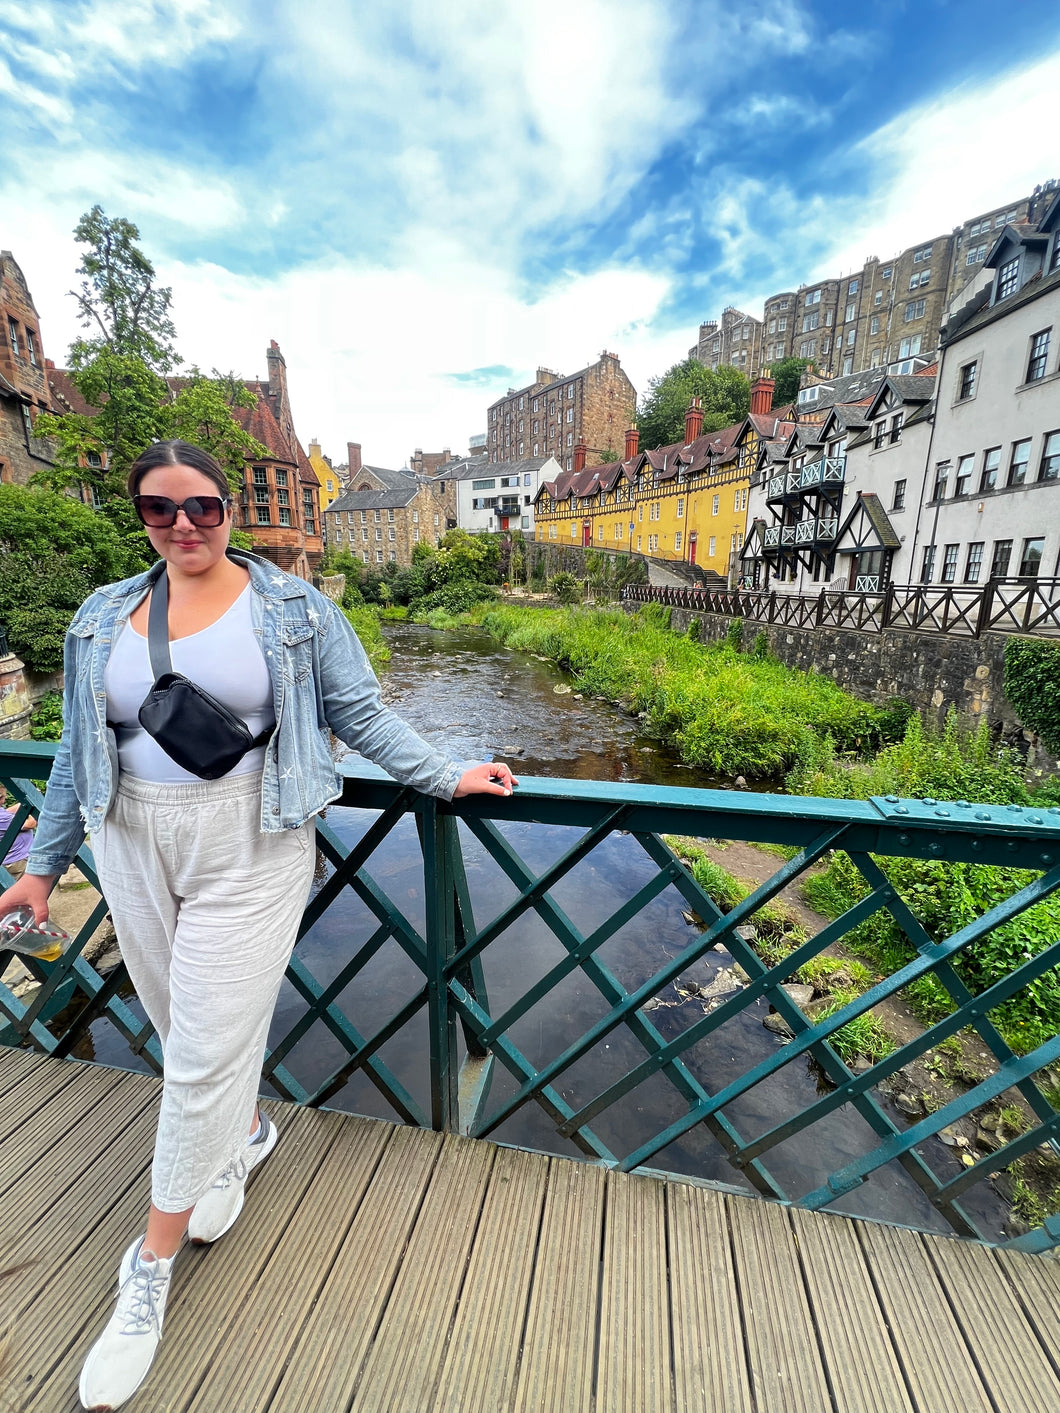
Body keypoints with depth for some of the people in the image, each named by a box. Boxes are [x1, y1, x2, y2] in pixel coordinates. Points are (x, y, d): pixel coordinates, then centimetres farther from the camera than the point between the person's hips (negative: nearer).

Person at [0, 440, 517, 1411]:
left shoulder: (293, 609, -2)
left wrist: (446, 778, -9)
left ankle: (152, 1267, 27)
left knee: (207, 1048, 2)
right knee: (183, 1022, 18)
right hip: (134, 847, 5)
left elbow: (360, 713, -3)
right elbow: (79, 750, 14)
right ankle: (246, 1130, 48)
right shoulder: (103, 618, 10)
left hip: (246, 847, -4)